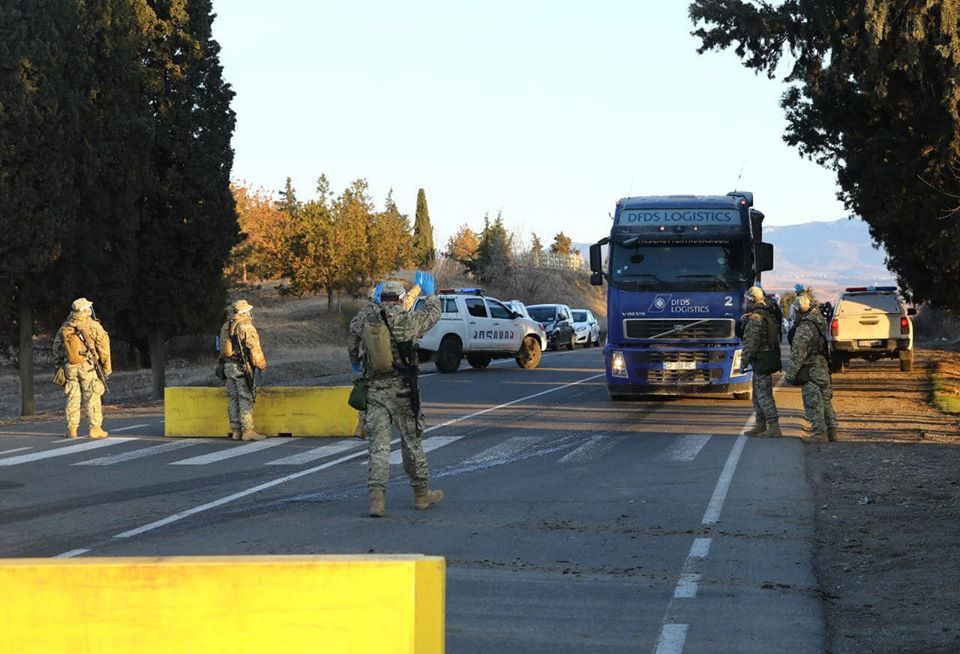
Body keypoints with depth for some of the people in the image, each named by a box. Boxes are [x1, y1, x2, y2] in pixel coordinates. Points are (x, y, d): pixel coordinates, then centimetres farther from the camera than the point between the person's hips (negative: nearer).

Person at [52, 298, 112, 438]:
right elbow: (104, 347, -6)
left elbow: (57, 349, 12)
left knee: (73, 398, 8)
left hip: (70, 367, 4)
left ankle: (72, 429, 8)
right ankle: (95, 428, 0)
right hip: (89, 367, -4)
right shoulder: (93, 326, -7)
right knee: (92, 398, 1)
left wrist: (59, 365, 21)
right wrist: (107, 366, 1)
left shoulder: (64, 328, 6)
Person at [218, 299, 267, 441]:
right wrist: (262, 365, -3)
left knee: (233, 399, 8)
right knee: (246, 399, -6)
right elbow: (255, 349, -13)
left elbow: (222, 348, 14)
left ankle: (236, 431, 8)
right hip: (242, 367, -8)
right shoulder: (247, 327, -12)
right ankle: (247, 431, -8)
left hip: (228, 366, 8)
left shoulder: (225, 327, 12)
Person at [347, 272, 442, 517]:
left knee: (378, 446, 1)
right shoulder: (407, 321, -9)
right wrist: (430, 294, 28)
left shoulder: (366, 323, 2)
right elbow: (433, 313, 8)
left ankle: (377, 498, -12)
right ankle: (422, 494, 24)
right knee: (412, 443, 12)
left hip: (375, 391, 2)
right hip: (402, 391, -2)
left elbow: (352, 344, 18)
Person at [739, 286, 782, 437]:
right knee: (758, 394, 18)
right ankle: (760, 426, 24)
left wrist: (743, 361, -12)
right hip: (770, 356, 10)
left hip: (761, 361, -10)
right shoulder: (769, 315, 13)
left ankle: (774, 428, -9)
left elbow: (751, 343, -20)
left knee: (763, 395, -8)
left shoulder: (755, 318, -18)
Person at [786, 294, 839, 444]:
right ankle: (831, 430, 19)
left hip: (810, 371, -9)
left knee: (813, 403, -4)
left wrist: (791, 373, -15)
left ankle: (820, 433, -4)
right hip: (824, 368, 9)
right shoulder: (820, 322, 5)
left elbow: (798, 354, -18)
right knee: (825, 400, 15)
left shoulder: (805, 328, -18)